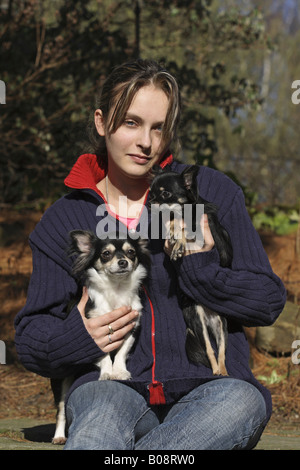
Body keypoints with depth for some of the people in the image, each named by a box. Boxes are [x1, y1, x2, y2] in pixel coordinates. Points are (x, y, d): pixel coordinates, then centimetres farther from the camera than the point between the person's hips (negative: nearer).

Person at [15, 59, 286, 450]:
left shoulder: (214, 193, 11)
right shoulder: (64, 219, 15)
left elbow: (268, 300, 9)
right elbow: (30, 337, 17)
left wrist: (199, 268, -9)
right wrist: (76, 337, -7)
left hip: (205, 387, 0)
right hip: (112, 388, 0)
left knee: (244, 402, -37)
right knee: (100, 421, -38)